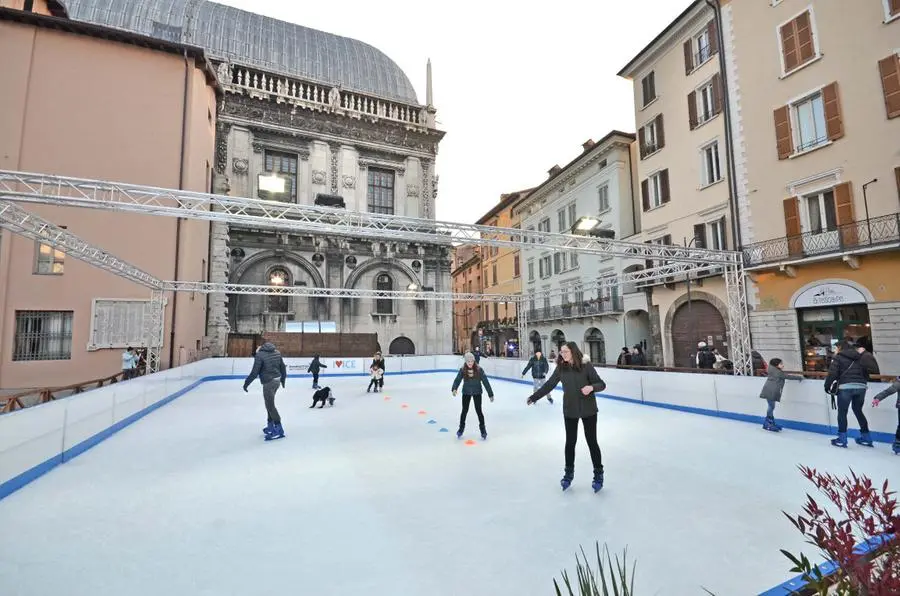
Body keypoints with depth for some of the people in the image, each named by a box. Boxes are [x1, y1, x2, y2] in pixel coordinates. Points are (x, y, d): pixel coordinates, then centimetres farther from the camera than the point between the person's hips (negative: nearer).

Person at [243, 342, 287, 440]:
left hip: (268, 382, -8)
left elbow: (255, 372, -16)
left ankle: (278, 429, 0)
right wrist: (283, 378, 25)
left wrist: (246, 383, -6)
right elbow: (283, 367, 11)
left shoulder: (259, 355, -15)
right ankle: (270, 426, 29)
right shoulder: (277, 353, 6)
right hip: (277, 380, 8)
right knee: (269, 403, 21)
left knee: (270, 406, -1)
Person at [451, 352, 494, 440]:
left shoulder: (479, 370, -17)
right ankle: (461, 428, 31)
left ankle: (482, 428, 25)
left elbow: (485, 382, -13)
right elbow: (457, 380, -20)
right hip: (466, 392, 1)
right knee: (464, 410, 11)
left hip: (477, 392, -1)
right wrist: (454, 389, -41)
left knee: (478, 410, 5)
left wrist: (490, 394, -11)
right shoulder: (462, 370, -14)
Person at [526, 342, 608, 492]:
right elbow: (549, 385, 0)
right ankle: (569, 473, 31)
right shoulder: (561, 368, -6)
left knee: (592, 441, 7)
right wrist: (533, 397, 2)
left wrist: (591, 387, -34)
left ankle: (598, 475, 25)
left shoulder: (586, 367, -15)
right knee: (570, 442, 13)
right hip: (570, 410, 3)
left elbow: (601, 384, -12)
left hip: (588, 410, -2)